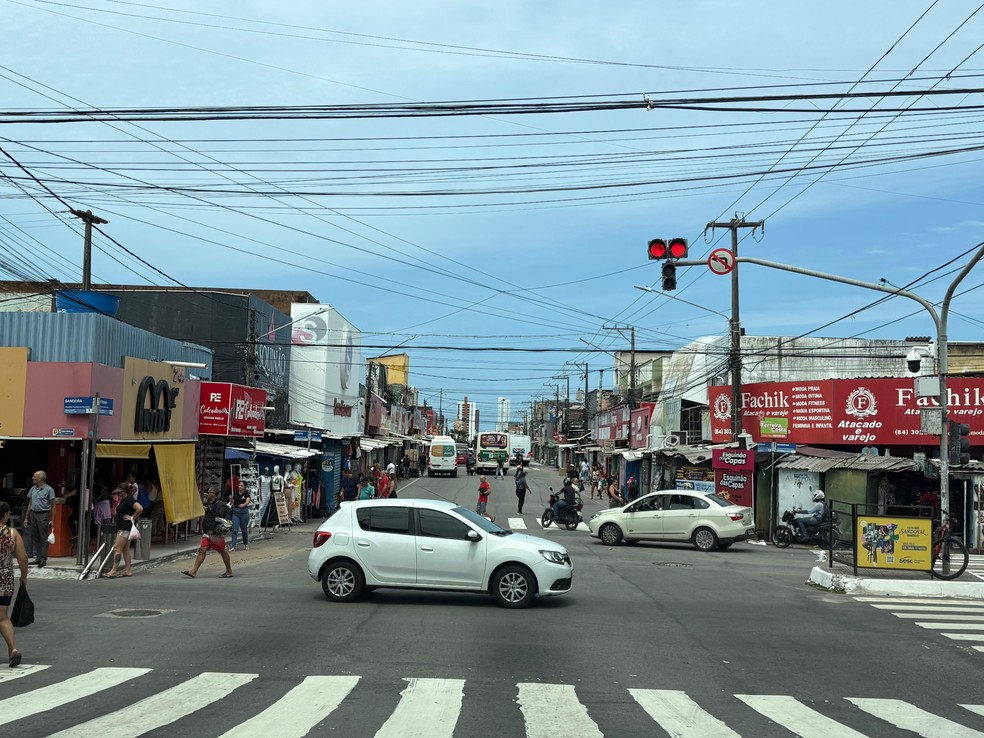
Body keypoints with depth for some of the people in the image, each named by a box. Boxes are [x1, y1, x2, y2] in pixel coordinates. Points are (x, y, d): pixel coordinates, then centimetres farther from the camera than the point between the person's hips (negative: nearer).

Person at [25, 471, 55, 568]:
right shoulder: (33, 489, 13)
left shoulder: (49, 490, -5)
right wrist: (27, 518, 15)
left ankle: (43, 559, -4)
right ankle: (38, 557, 14)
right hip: (33, 514, 6)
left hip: (43, 515, -6)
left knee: (43, 538, -5)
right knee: (35, 537, 8)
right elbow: (30, 504, 19)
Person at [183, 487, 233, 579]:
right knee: (202, 550, 1)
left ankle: (229, 572, 13)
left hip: (217, 533, -9)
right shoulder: (210, 504, 16)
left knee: (222, 551, 1)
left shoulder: (219, 505, -14)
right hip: (208, 533, 9)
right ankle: (193, 571, -3)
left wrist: (212, 529, -25)